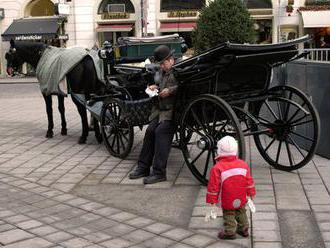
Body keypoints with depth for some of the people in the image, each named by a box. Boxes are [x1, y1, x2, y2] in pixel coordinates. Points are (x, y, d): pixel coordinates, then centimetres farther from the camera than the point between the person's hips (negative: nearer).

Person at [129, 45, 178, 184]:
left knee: (161, 131, -21)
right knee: (150, 131, -3)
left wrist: (170, 91, -22)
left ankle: (159, 172, -17)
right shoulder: (164, 71, 17)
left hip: (172, 110, -8)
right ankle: (143, 167, 7)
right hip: (160, 110, 8)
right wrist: (155, 87, 12)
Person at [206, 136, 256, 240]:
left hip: (227, 201, -5)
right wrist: (251, 193, 14)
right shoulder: (243, 164, -7)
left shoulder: (217, 168, -22)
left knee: (229, 215, 12)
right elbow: (249, 181, 1)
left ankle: (230, 232, 18)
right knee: (241, 212, 24)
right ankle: (244, 229, 37)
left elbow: (213, 186, -17)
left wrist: (211, 200, -8)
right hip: (241, 199, 5)